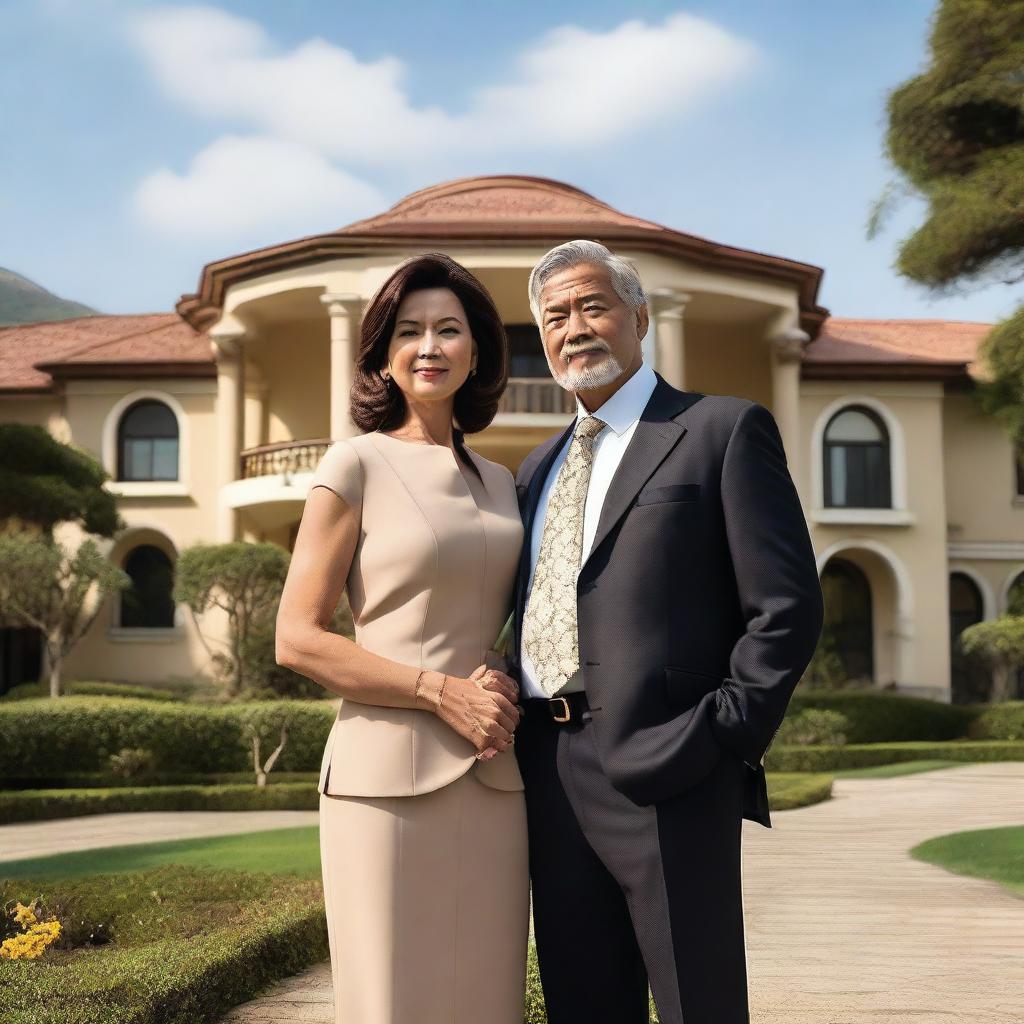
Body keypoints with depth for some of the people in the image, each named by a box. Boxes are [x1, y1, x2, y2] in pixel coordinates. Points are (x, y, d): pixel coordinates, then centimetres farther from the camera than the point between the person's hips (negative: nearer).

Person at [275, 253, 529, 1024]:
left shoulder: (499, 482, 13)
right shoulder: (358, 465, -3)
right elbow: (297, 639, -7)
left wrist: (506, 690, 0)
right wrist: (441, 691, -14)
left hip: (494, 781, 5)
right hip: (392, 775, -5)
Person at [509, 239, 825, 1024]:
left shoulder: (724, 429, 0)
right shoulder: (539, 468, 20)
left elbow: (787, 607, -7)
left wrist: (717, 743, -14)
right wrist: (522, 747, 7)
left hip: (665, 779, -6)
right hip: (550, 780, 6)